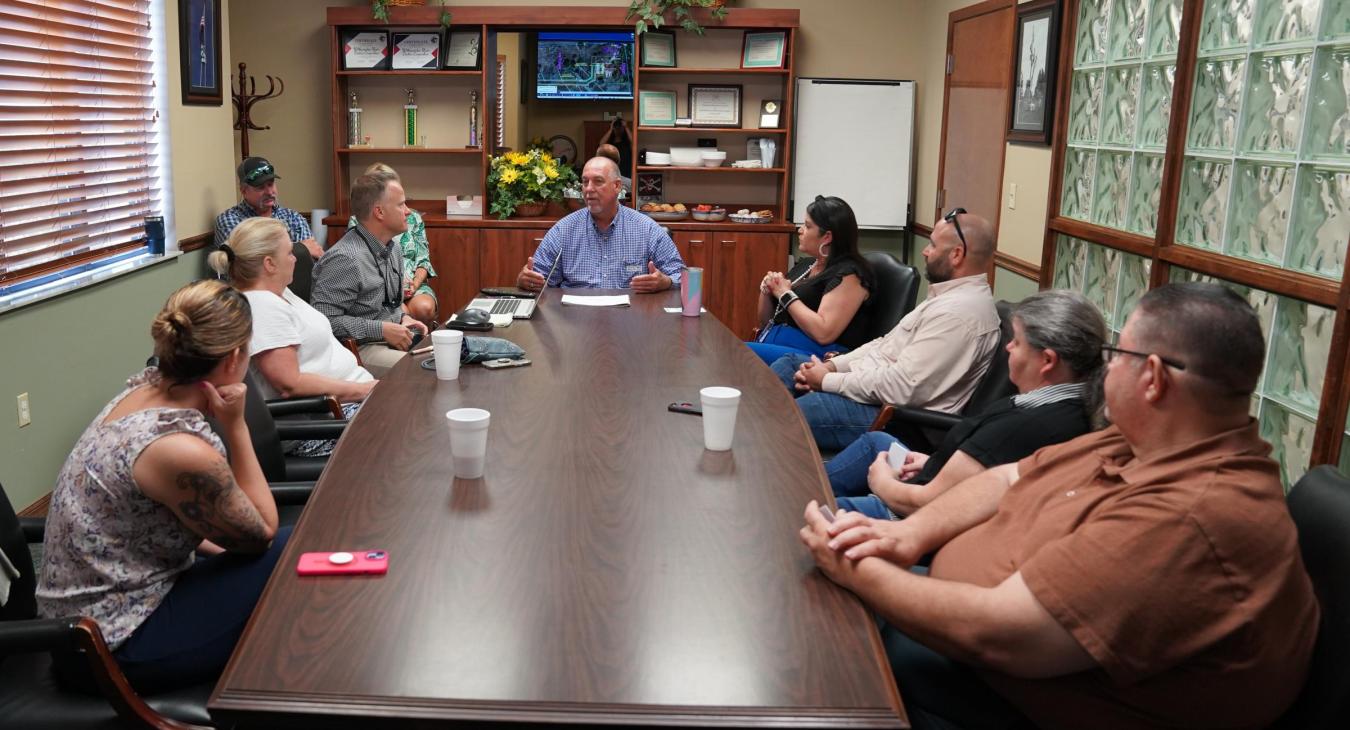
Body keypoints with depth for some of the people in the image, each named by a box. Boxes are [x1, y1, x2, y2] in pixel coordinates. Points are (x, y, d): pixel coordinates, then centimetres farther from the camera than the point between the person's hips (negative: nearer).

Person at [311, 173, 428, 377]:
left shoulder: (392, 250, 12)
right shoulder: (346, 259, -19)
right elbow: (325, 319, -22)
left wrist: (403, 317, 4)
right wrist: (382, 329, -20)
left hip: (395, 338, 9)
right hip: (360, 349, -9)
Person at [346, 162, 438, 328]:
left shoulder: (413, 218, 14)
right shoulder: (357, 222, 6)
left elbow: (423, 259, 11)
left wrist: (415, 284, -10)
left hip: (414, 285, 3)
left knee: (425, 308, -31)